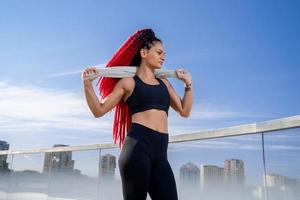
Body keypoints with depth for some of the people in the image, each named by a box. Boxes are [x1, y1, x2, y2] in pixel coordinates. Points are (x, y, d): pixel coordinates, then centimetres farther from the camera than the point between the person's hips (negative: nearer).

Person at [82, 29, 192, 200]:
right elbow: (99, 110, 4)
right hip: (137, 146, -5)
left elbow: (184, 111, 22)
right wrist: (88, 84, -8)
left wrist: (188, 84, 18)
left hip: (160, 150, 5)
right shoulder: (129, 82, 7)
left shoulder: (164, 83, 22)